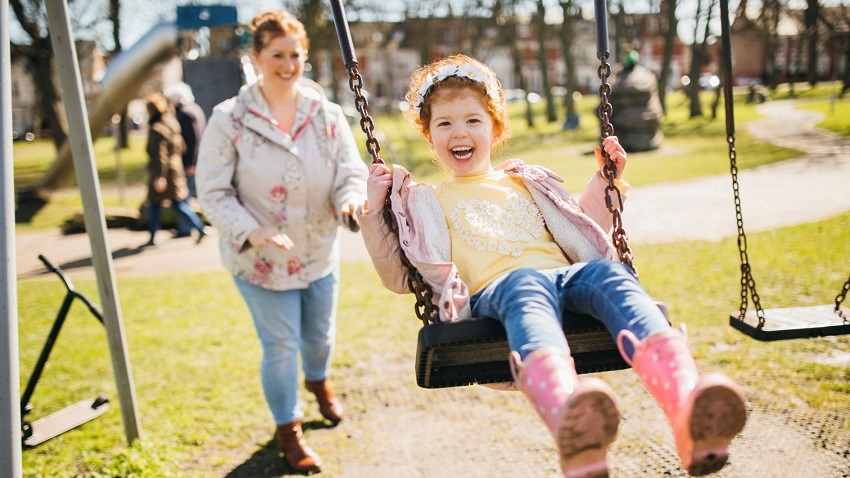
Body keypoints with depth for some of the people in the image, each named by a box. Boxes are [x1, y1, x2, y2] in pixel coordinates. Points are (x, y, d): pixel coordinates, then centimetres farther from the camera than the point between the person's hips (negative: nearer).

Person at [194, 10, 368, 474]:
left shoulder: (327, 115, -6)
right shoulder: (229, 120, -15)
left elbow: (352, 171, -6)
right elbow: (212, 193, -14)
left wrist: (351, 200, -30)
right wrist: (252, 231, -30)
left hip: (320, 254, 4)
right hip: (260, 260, -4)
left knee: (320, 335, 23)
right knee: (281, 345, 4)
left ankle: (318, 381, 58)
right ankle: (287, 428, 29)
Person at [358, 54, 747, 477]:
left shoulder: (526, 183, 36)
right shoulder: (426, 203, 28)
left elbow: (586, 235, 41)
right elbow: (399, 278, 19)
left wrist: (605, 180, 31)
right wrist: (374, 213, 9)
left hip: (566, 276, 4)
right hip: (493, 291, -3)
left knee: (606, 272, -33)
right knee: (526, 284, -40)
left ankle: (689, 412, -60)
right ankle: (570, 423, -73)